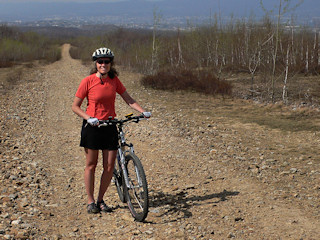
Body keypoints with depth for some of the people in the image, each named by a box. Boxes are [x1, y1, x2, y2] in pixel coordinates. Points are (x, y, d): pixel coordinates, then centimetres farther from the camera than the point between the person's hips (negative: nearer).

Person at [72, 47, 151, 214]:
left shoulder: (114, 80, 2)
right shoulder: (88, 81, -9)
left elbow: (128, 99, 5)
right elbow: (75, 106, -6)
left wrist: (143, 111, -9)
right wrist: (89, 118, -20)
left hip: (110, 126, 4)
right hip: (92, 126, -3)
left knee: (109, 167, 2)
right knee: (91, 164, 6)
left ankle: (100, 200, 19)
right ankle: (90, 201, 18)